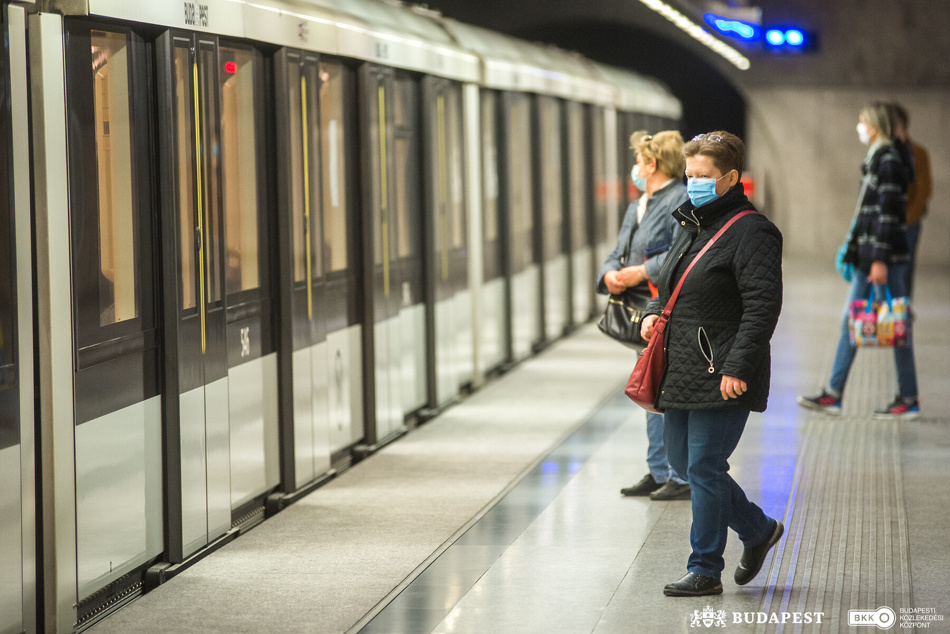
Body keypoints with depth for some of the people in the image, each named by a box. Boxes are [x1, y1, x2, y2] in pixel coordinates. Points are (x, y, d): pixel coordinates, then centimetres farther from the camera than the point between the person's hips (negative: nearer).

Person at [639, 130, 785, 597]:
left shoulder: (750, 232, -12)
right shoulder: (692, 226, 16)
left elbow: (763, 306, -18)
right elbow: (669, 285, 27)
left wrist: (737, 368, -23)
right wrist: (653, 313, 5)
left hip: (722, 379, -9)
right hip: (682, 372, 9)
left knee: (704, 468, -6)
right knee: (684, 464, 14)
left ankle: (704, 571, 6)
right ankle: (758, 530, 31)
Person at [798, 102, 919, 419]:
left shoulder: (888, 162, -14)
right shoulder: (875, 160, 15)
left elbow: (888, 214, -19)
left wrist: (880, 260, -21)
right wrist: (855, 250, 22)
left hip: (886, 255, -10)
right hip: (869, 256, 10)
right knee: (850, 321, 9)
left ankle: (909, 400, 3)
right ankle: (833, 395, 12)